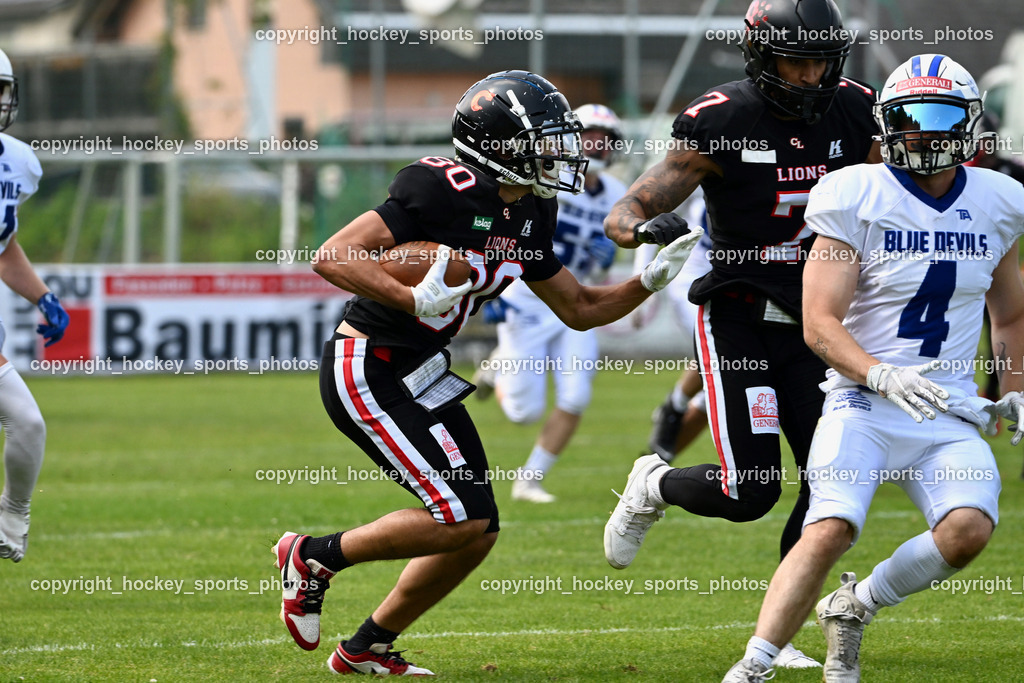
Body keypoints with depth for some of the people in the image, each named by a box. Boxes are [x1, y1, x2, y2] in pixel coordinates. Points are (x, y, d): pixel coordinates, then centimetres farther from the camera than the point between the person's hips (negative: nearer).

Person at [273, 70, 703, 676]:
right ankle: (316, 556, 2)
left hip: (424, 375, 9)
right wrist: (415, 300, -34)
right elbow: (332, 257, -24)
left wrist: (651, 282, 3)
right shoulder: (441, 190, -21)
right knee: (459, 518, -16)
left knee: (479, 533, 7)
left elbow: (580, 309, 18)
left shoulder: (529, 217, 7)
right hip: (369, 371, -9)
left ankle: (367, 648, 21)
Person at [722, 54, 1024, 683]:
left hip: (949, 412, 4)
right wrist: (881, 375, -25)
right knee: (830, 530, -26)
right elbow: (820, 324, -11)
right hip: (864, 403, -4)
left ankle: (855, 608, 4)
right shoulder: (859, 199, -6)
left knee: (968, 530, -22)